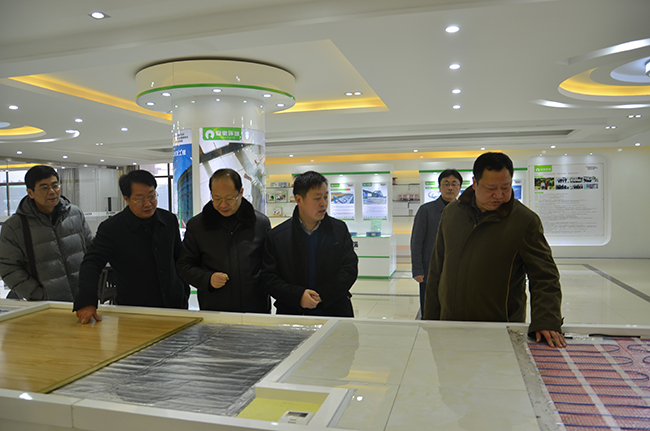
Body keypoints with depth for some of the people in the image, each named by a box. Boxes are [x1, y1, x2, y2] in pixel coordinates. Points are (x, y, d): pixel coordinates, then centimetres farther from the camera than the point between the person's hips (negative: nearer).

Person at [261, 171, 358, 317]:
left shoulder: (340, 230, 5)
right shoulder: (277, 236, 0)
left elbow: (350, 269, 1)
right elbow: (268, 278, -2)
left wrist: (322, 295, -10)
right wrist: (298, 296, -16)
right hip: (292, 313, -1)